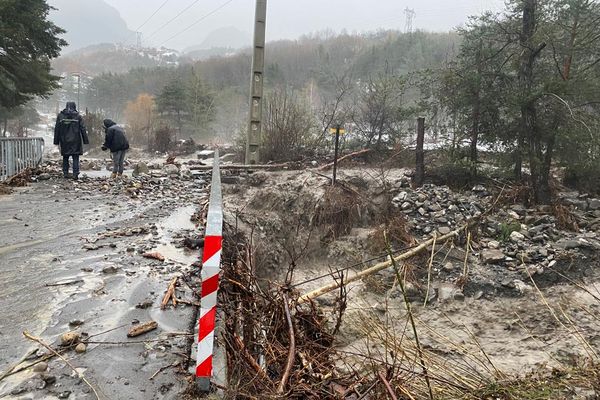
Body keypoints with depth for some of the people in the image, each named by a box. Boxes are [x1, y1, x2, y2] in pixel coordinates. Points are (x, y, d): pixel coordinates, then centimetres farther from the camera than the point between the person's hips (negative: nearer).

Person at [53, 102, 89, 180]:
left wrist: (56, 141, 9)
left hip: (64, 141, 2)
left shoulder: (60, 116, 3)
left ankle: (65, 173, 14)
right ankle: (75, 174, -7)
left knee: (65, 157, 14)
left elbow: (57, 129, 5)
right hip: (75, 141, -2)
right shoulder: (78, 116, -3)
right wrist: (86, 140, 1)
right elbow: (83, 129, -3)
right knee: (75, 158, 1)